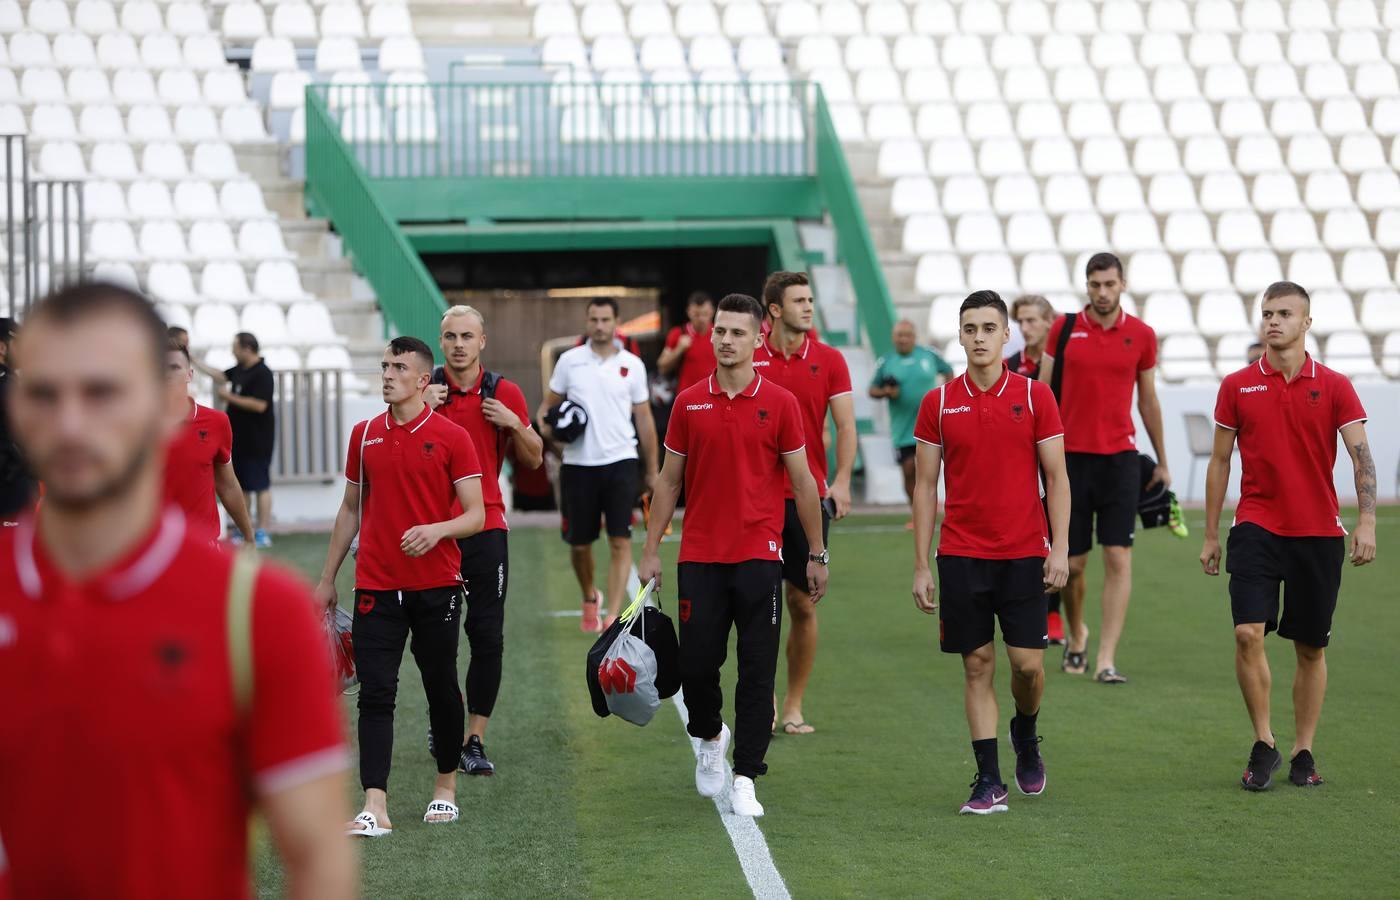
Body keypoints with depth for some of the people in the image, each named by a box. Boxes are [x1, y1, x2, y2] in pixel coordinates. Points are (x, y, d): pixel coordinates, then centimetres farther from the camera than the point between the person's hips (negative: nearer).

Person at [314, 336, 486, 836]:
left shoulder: (451, 437, -4)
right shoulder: (365, 435, 8)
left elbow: (475, 515, -5)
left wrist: (438, 529, -25)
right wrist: (327, 578, 16)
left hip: (436, 586, -2)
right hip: (377, 586, 3)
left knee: (441, 689, 8)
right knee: (375, 693, -6)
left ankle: (446, 785, 27)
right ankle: (375, 807, -10)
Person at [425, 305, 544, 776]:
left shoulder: (504, 393, 4)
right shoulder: (424, 392, 3)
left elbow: (533, 460, 9)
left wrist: (515, 424, -8)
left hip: (486, 528, 0)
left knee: (488, 637, -4)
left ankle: (474, 739, 3)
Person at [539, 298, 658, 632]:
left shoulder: (632, 365, 4)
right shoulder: (569, 361, 3)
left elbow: (644, 419, 9)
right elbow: (548, 405, 11)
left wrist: (652, 469, 9)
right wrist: (545, 424, -12)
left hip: (620, 462, -1)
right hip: (578, 464, 1)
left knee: (620, 542, -11)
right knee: (579, 543, 8)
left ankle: (613, 616, -12)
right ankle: (590, 598, 35)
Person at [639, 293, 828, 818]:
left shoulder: (779, 404, -1)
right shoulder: (689, 404, 6)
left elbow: (803, 483, 3)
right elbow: (669, 480, 11)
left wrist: (816, 554, 2)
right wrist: (651, 550, 6)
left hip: (758, 554, -2)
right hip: (699, 555, 2)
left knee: (757, 671, -3)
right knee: (696, 663, 2)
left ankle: (745, 778, 4)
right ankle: (709, 737, 32)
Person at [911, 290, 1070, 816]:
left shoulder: (1035, 397, 0)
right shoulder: (938, 404, 3)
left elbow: (1057, 479, 3)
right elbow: (925, 487, 5)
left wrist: (1060, 549, -7)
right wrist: (920, 567, 1)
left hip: (1024, 554, -1)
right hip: (961, 556, 1)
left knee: (1028, 663, -4)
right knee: (977, 667, 2)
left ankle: (1026, 734, 28)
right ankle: (989, 781, 7)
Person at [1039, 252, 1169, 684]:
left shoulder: (1141, 335, 3)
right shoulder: (1063, 329, 1)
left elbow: (1148, 400, 12)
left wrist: (1162, 462, 17)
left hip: (1120, 458, 0)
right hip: (1070, 455, 0)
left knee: (1118, 558, -8)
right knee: (1071, 562, 4)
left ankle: (1106, 661, -7)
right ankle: (1076, 634, 32)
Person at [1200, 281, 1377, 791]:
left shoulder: (1334, 386, 0)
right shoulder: (1237, 386, 3)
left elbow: (1362, 457, -6)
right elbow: (1219, 462, 9)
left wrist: (1367, 522, -20)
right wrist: (1211, 535, 8)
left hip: (1318, 533, 0)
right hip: (1256, 528, 0)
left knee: (1310, 648, 6)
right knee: (1248, 633, -15)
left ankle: (1303, 752, 19)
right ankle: (1263, 745, -2)